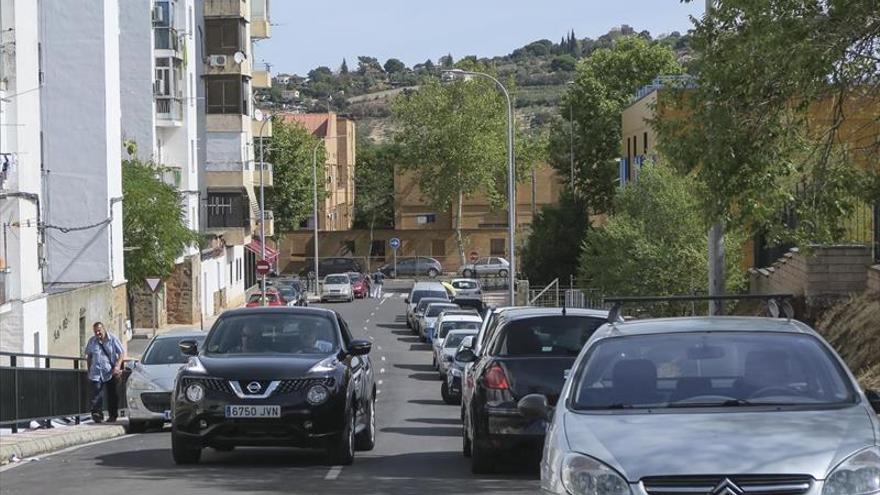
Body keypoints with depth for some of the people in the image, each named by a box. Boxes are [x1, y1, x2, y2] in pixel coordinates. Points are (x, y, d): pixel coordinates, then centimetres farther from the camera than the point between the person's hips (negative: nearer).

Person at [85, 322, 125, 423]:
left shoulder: (112, 339, -1)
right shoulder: (92, 341, 8)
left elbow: (121, 353, 0)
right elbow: (88, 356, 20)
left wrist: (117, 366, -12)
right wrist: (89, 369, 13)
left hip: (111, 373, -1)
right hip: (96, 372, 1)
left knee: (112, 395, 5)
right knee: (96, 394, -14)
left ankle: (113, 415, 14)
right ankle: (97, 413, -20)